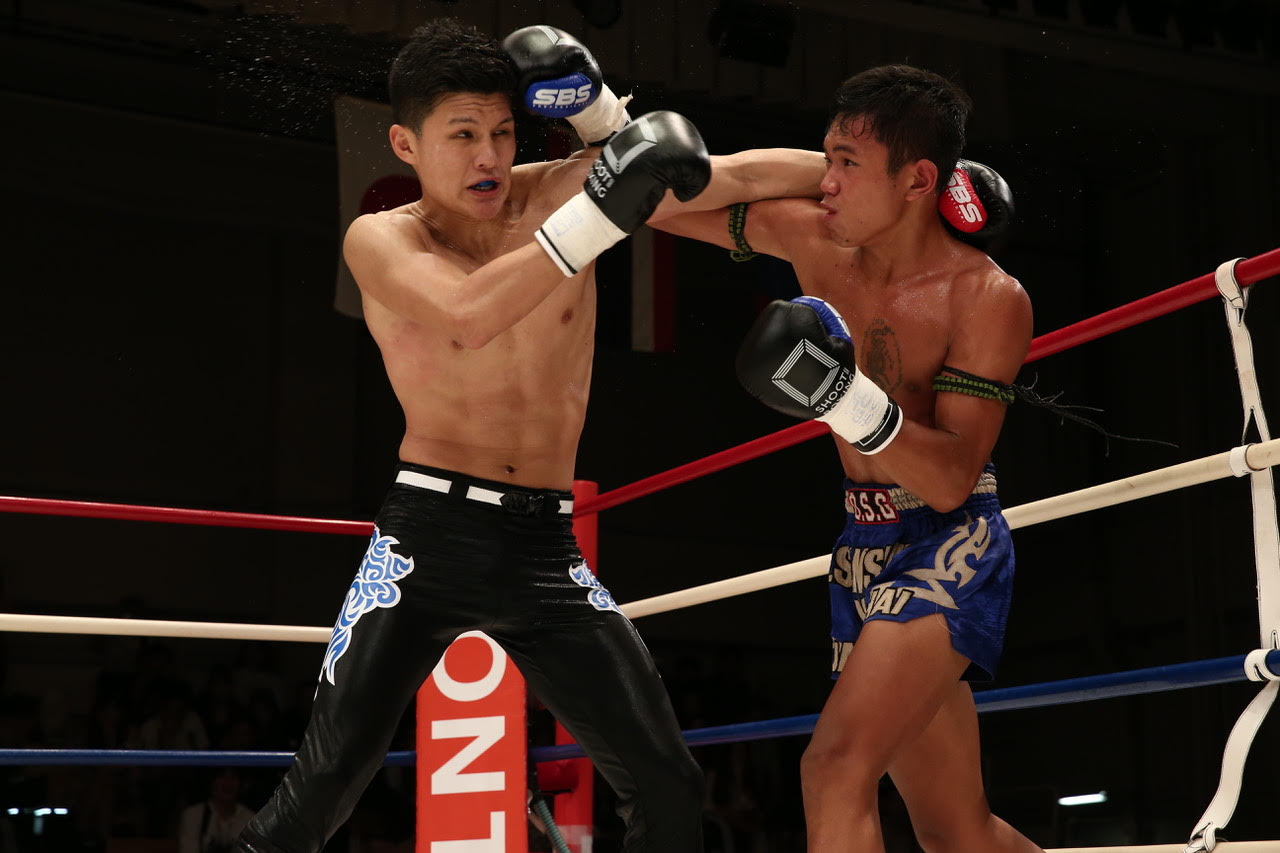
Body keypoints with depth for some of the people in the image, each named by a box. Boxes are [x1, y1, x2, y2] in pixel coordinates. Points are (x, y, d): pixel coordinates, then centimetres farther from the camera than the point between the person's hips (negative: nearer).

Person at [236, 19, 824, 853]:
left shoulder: (562, 190, 2)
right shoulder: (380, 239, -4)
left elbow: (740, 177, 3)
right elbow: (465, 315, -25)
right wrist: (600, 215, -29)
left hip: (547, 544, 3)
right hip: (429, 534, -3)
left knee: (668, 785, 2)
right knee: (329, 777, -13)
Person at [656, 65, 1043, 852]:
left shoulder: (986, 298, -15)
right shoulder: (814, 242, 0)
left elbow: (952, 480, -21)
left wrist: (852, 400, -35)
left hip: (951, 550, -7)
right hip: (863, 551, 7)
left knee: (837, 770, -25)